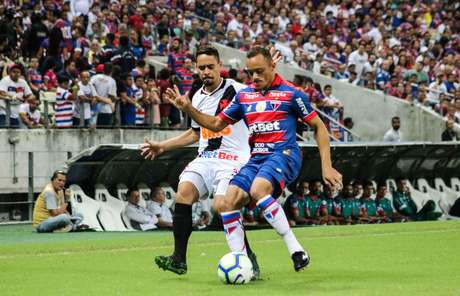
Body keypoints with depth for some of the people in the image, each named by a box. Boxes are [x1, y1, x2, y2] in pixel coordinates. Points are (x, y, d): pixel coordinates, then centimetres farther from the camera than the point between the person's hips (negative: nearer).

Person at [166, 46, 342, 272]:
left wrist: (326, 166, -3)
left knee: (258, 190, -34)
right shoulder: (243, 96, 15)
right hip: (256, 158, 6)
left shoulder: (291, 93, 0)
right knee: (228, 202, -13)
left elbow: (319, 127, 3)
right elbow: (216, 124, 22)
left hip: (284, 154, -6)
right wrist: (188, 108, 7)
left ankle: (296, 250, -30)